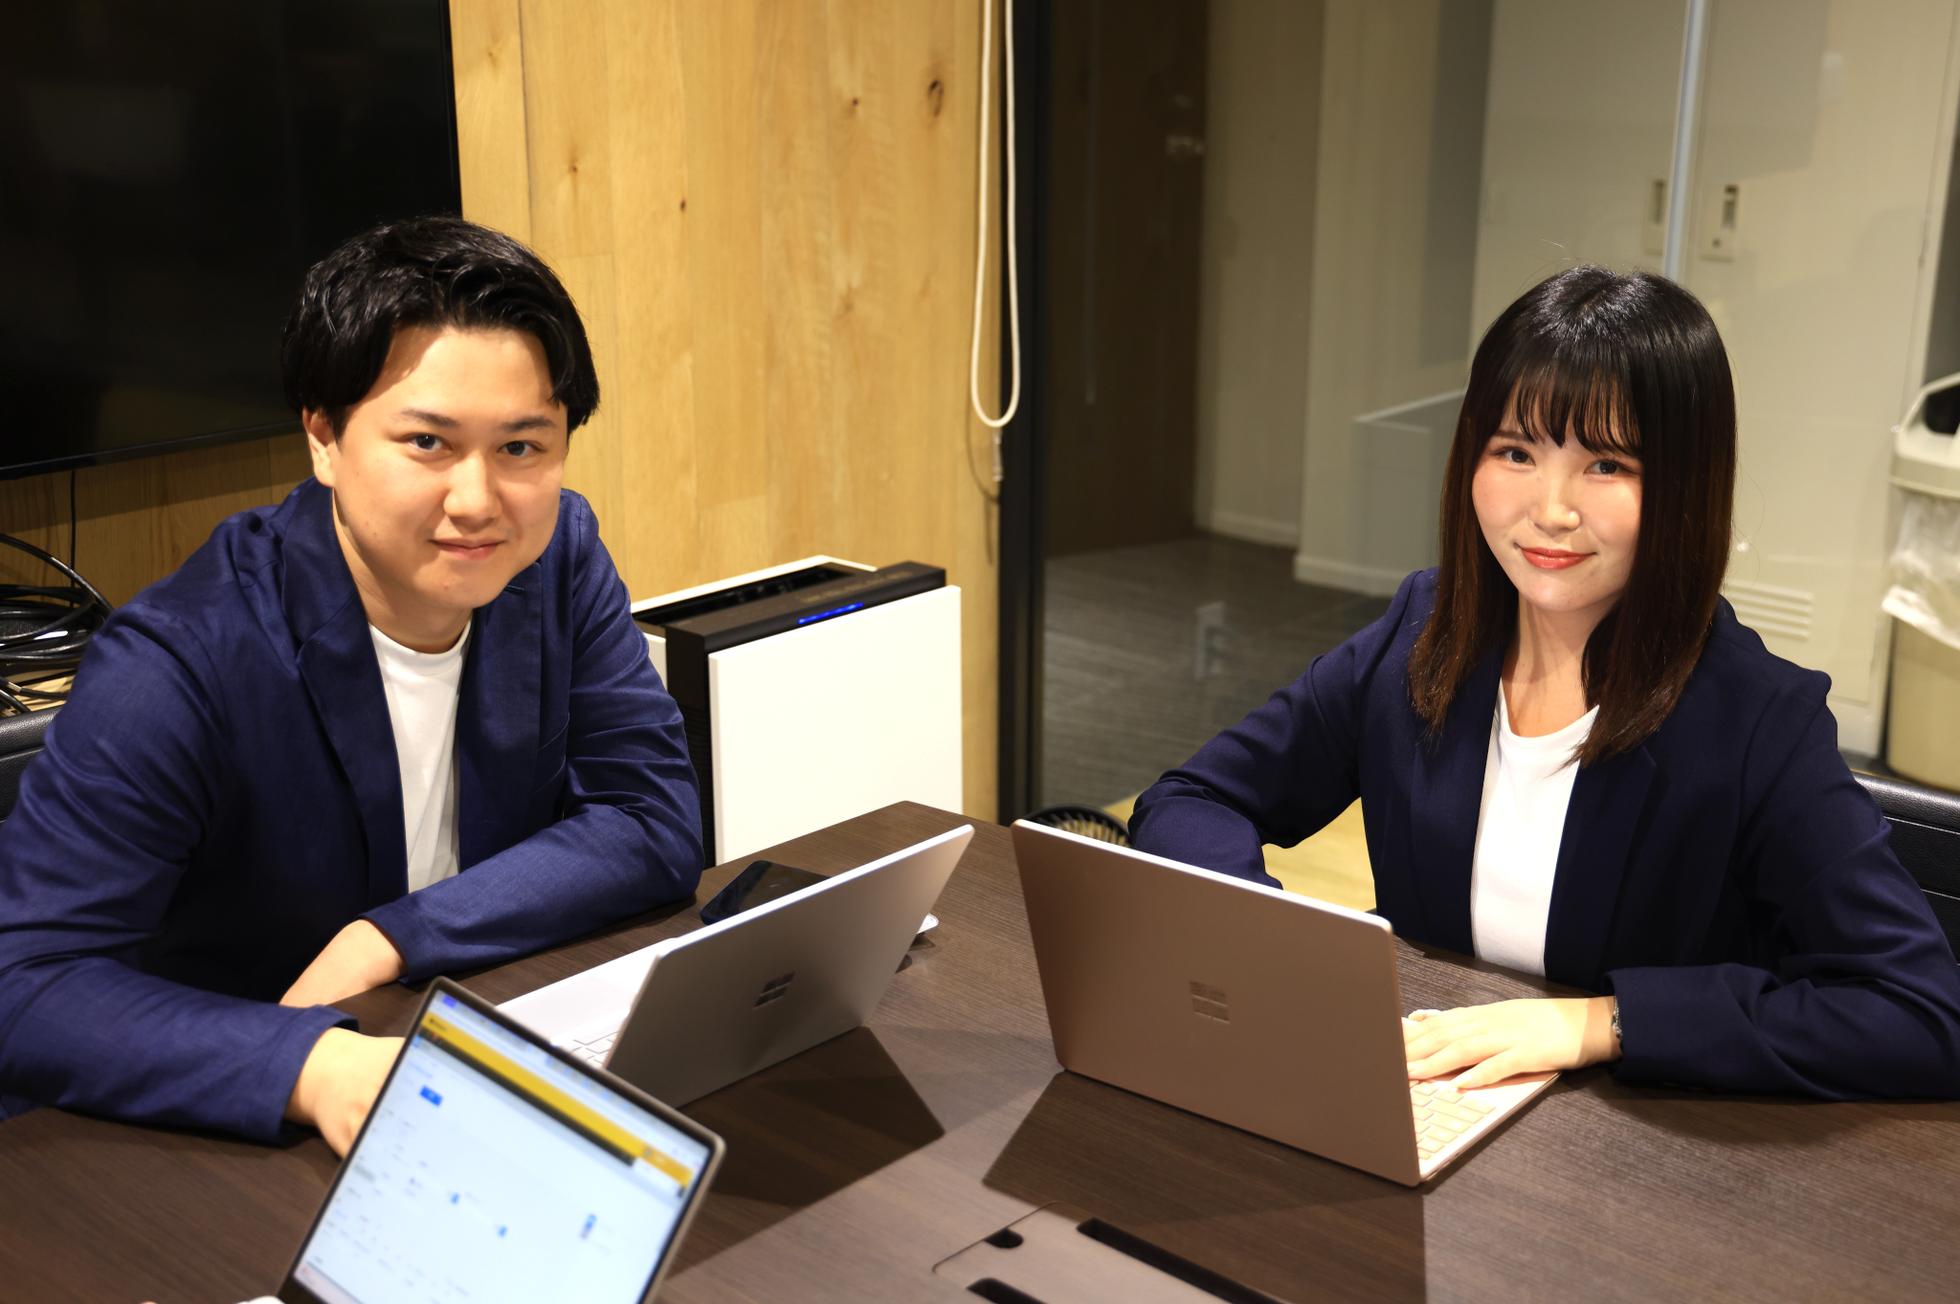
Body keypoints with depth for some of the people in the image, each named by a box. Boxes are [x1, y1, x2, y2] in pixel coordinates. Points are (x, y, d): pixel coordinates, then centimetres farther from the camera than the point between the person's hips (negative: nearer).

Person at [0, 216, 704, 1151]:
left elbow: (657, 823, -7)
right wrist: (315, 1068, -38)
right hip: (231, 1141, -4)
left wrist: (387, 940, -18)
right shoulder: (182, 665, -19)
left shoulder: (559, 557, -5)